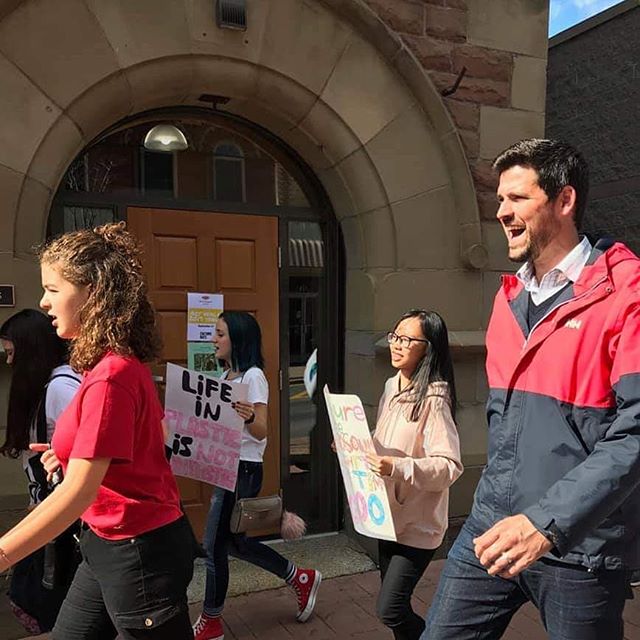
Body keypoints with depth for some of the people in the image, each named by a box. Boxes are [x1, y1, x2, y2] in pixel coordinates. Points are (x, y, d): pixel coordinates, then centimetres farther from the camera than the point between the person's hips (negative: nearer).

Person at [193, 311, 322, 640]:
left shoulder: (253, 376, -14)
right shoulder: (228, 375, 11)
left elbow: (262, 432, -18)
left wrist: (249, 417, -39)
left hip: (242, 470, -10)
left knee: (215, 544, 0)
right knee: (233, 541, 16)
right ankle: (301, 578, 30)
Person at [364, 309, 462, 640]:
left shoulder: (433, 398, -20)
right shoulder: (392, 386, 5)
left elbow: (450, 465, -24)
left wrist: (397, 467, -34)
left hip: (418, 522, -8)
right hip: (389, 513, 8)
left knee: (389, 609, -6)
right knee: (394, 605, 17)